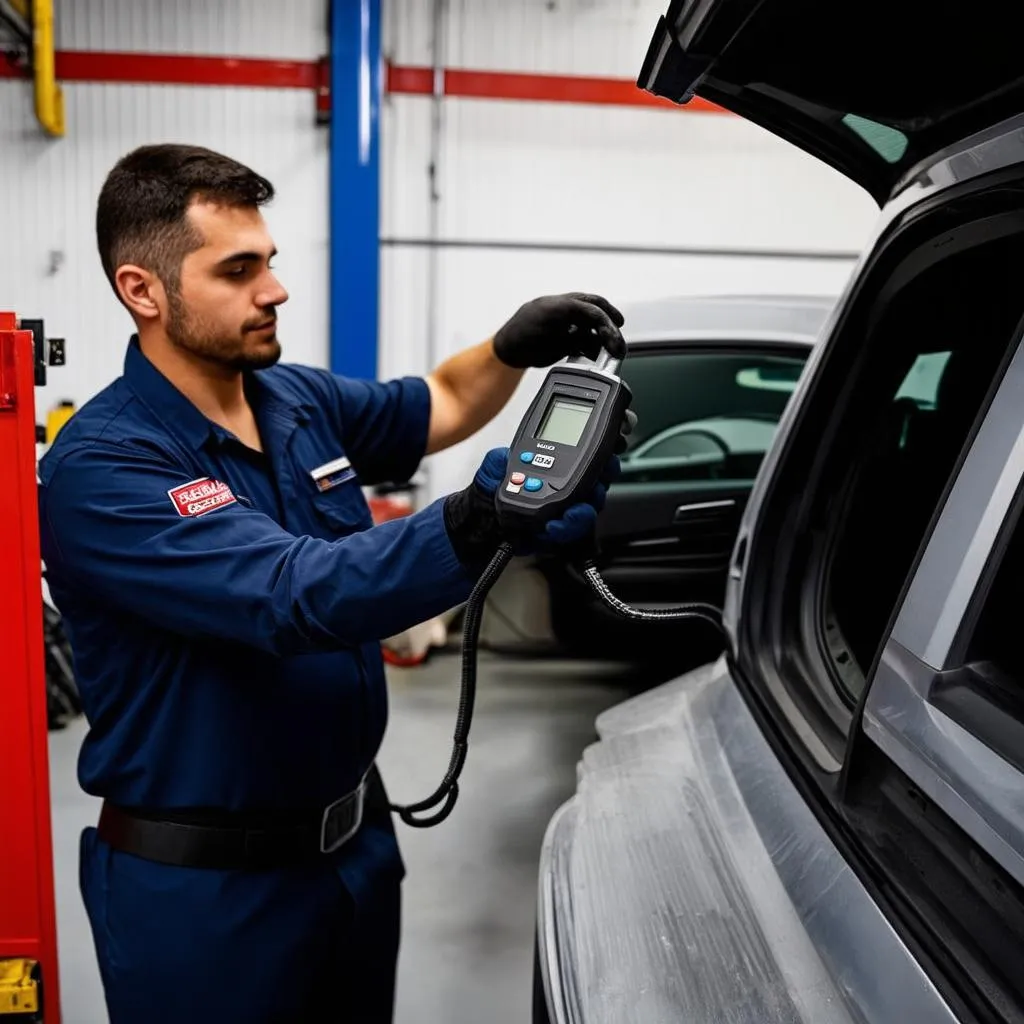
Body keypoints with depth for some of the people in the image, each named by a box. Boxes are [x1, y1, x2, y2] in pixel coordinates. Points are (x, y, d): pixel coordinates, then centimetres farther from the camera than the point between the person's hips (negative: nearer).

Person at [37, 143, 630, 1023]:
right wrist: (477, 525, -47)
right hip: (202, 887, -6)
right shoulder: (101, 471, -22)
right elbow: (297, 597, -34)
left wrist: (514, 347, -6)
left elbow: (439, 407, 15)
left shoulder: (303, 400, 0)